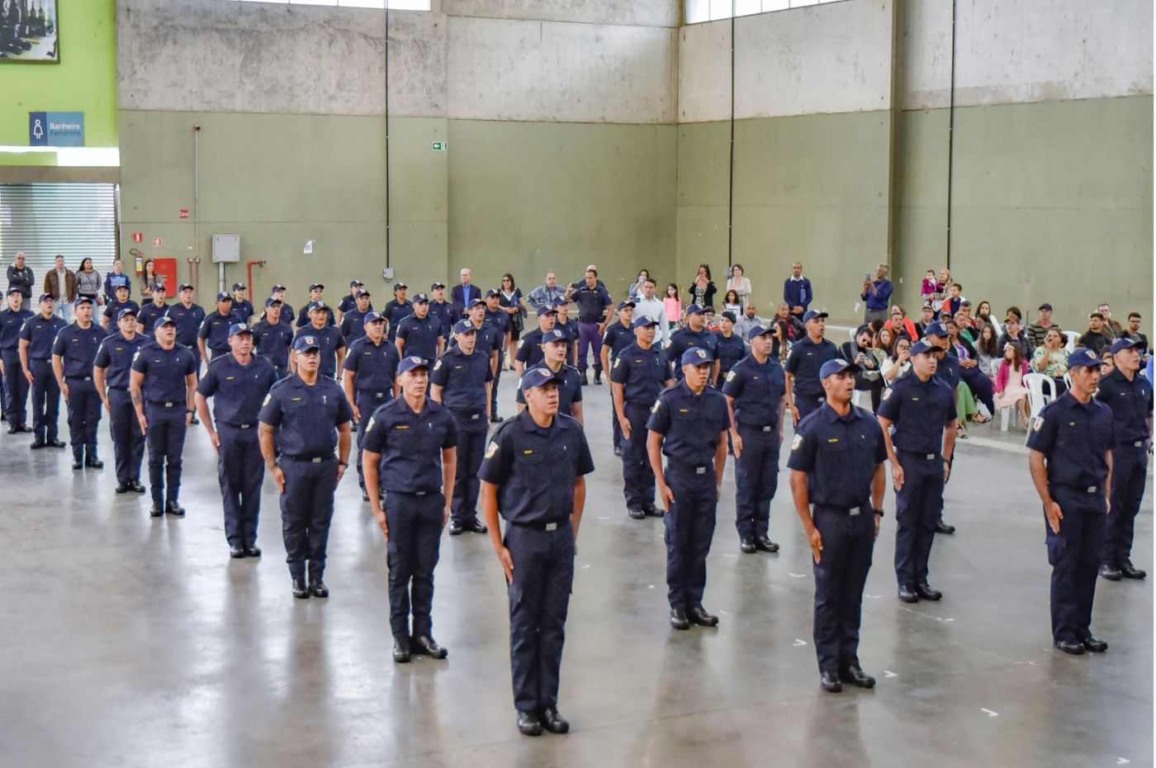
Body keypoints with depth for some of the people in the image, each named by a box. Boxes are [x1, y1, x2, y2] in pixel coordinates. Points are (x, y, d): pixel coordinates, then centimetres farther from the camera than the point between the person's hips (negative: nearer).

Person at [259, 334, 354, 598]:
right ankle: (297, 577, 17)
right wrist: (273, 467, -5)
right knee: (294, 523, 5)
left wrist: (343, 462, 7)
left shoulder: (332, 389, 5)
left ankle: (317, 577, 18)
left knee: (321, 522, 8)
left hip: (326, 465, 2)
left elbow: (344, 428, 13)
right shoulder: (282, 390, -3)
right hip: (293, 465, -2)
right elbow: (265, 431, -1)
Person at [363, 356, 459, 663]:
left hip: (432, 500, 2)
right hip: (398, 500, -2)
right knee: (400, 572, 5)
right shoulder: (385, 417, -5)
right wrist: (377, 508, -3)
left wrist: (447, 502, 9)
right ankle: (400, 636, 15)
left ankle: (423, 633, 19)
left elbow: (449, 459, 14)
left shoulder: (441, 416, 3)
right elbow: (369, 462, 0)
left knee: (425, 572, 9)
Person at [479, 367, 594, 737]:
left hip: (561, 537, 4)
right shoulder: (510, 435, -10)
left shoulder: (571, 431, 1)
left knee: (554, 624, 10)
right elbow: (488, 491, -6)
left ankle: (549, 704, 20)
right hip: (525, 537, -4)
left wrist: (573, 529, 9)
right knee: (525, 624, 6)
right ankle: (526, 706, 15)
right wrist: (498, 546, -7)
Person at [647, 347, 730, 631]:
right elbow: (653, 442, -4)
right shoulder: (669, 399, -7)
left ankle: (695, 602, 18)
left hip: (707, 476, 4)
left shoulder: (717, 400, 4)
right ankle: (677, 604, 13)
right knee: (678, 543, 3)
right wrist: (661, 484, -8)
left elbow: (721, 442, 13)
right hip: (679, 475, -3)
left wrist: (718, 481, 10)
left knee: (701, 545, 8)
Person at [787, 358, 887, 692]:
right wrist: (809, 527, -11)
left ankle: (849, 661, 23)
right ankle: (829, 666, 15)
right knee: (828, 596, 6)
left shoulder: (869, 423, 4)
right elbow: (798, 479, -9)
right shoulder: (813, 427, -9)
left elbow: (878, 469, 14)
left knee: (853, 595, 12)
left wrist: (877, 511, 8)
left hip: (863, 517, 4)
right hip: (830, 517, -4)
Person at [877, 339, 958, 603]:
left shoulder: (944, 391, 6)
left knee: (929, 523, 9)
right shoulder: (900, 389, -8)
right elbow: (882, 427, -9)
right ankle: (905, 581, 11)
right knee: (907, 523, 2)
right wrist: (894, 464, -12)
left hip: (935, 463, 5)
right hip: (909, 462, -5)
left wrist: (946, 460, 12)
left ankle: (920, 579, 18)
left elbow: (951, 426, 19)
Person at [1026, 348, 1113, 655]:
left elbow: (1107, 455, 17)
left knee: (1090, 564, 9)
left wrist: (1106, 495, 10)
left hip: (1095, 499, 5)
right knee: (1066, 567, 2)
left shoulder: (1104, 413, 8)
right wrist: (1048, 503, -11)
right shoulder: (1054, 412, -9)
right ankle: (1063, 632, 11)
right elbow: (1036, 458, -9)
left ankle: (1082, 629, 20)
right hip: (1065, 498, -5)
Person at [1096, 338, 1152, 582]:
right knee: (1112, 508, 0)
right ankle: (1106, 560, 8)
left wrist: (1149, 437, 15)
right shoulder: (1107, 384, -10)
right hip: (1116, 451, -6)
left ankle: (1123, 558, 19)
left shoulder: (1144, 385, 11)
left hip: (1139, 451, 6)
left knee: (1131, 508, 11)